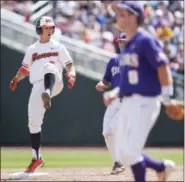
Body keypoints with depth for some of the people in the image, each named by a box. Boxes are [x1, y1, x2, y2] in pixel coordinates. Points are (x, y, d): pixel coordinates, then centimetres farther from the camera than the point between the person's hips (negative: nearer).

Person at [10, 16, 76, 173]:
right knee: (33, 122, 0)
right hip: (37, 87, 4)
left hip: (54, 84, -4)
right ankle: (37, 158, 11)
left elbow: (70, 66, 6)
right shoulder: (32, 49, 19)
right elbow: (25, 69, 22)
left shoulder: (58, 47, 12)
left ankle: (47, 95, -64)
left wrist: (71, 76, -16)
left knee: (49, 66, -36)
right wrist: (16, 79, 3)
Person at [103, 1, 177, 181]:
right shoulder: (127, 45, 15)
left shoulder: (145, 41, -12)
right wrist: (114, 93, 8)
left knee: (131, 152, -11)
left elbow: (163, 68, -16)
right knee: (123, 155, 11)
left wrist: (166, 98, -19)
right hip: (127, 103, 9)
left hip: (144, 102, -9)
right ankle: (162, 167, 28)